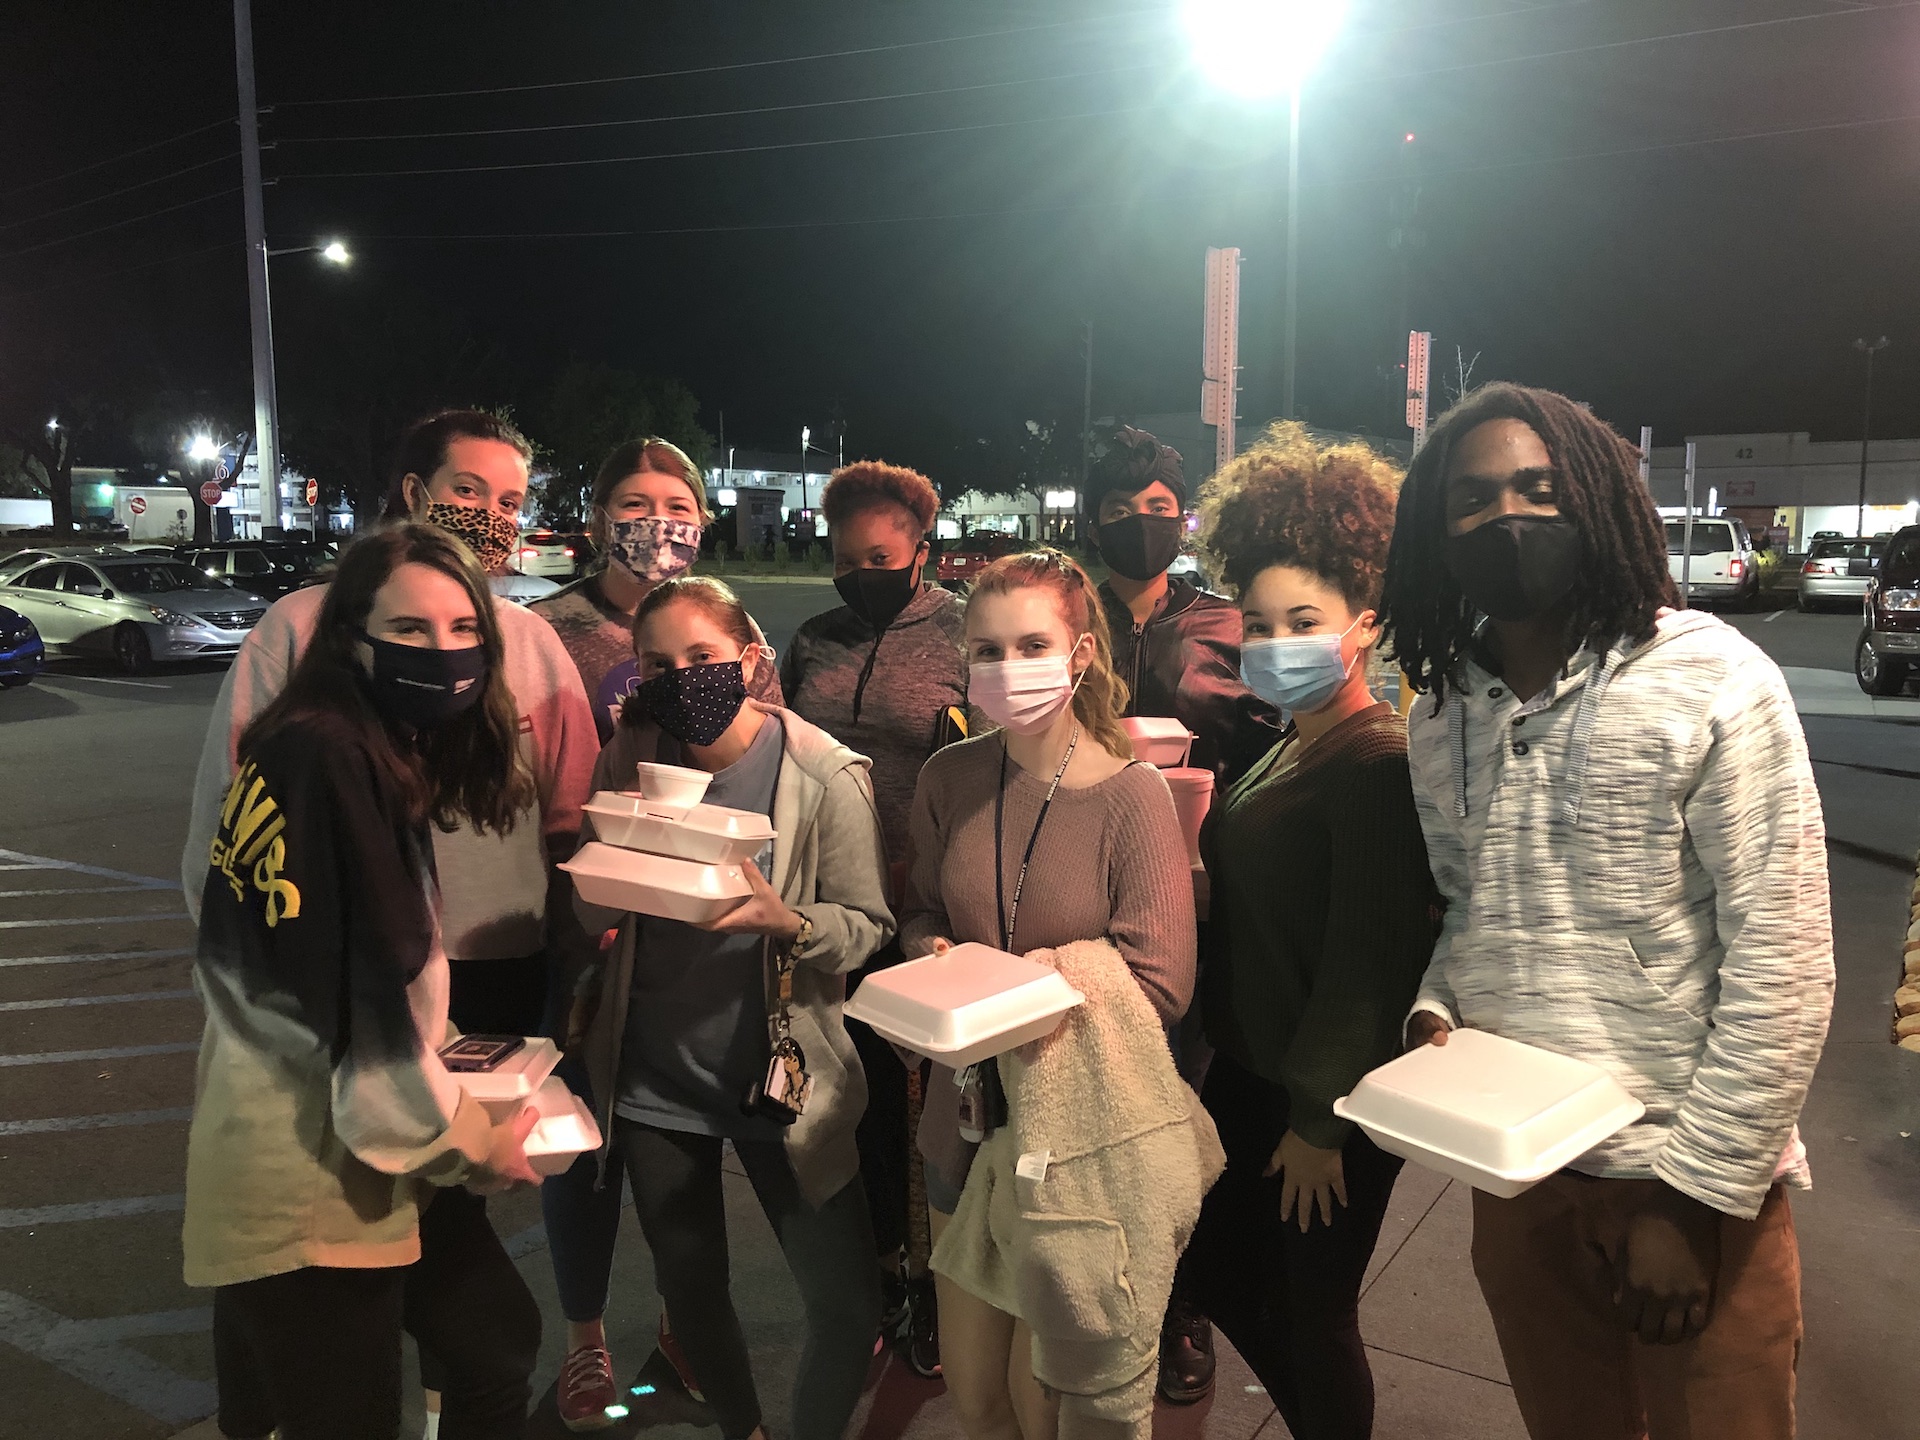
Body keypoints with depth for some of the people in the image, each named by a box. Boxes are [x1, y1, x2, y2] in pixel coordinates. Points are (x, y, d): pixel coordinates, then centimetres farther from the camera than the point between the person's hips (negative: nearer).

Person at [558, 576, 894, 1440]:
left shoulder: (823, 772, -13)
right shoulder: (627, 762, -2)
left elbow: (867, 925, -11)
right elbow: (592, 914, 5)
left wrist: (785, 922, -30)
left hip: (781, 1073, -3)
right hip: (652, 1072, 3)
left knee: (848, 1304, 1)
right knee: (690, 1289, 19)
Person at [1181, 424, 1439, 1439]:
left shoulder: (1379, 762, -21)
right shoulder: (1288, 749, 6)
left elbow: (1365, 957, -22)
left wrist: (1320, 1121, -18)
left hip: (1332, 1096, -9)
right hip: (1250, 1071, 9)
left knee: (1310, 1315, 9)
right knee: (1217, 1269, 21)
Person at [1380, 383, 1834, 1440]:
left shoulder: (1713, 683, -14)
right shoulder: (1441, 711, 2)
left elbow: (1781, 967, -15)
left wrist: (1695, 1195, -15)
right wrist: (1437, 1008, -5)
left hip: (1694, 1184, -4)